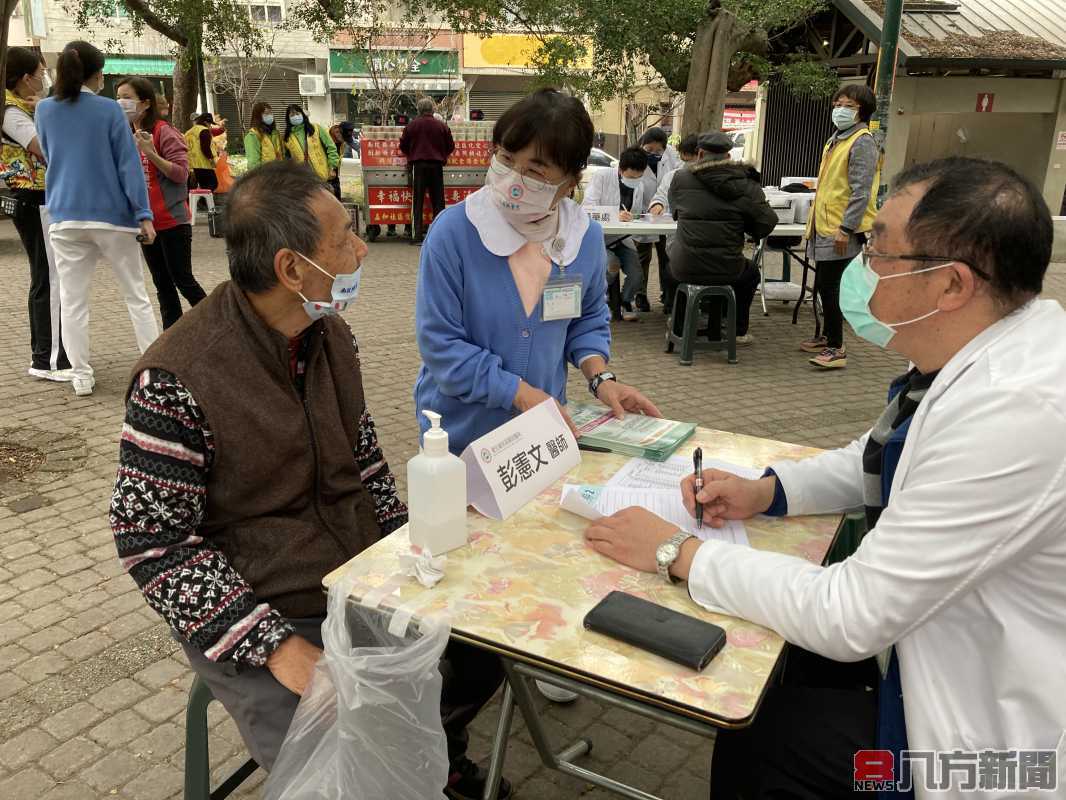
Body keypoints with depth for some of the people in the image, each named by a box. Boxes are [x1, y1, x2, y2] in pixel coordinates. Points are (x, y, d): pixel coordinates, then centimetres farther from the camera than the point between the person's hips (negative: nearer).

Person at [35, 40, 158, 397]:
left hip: (65, 217, 3)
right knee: (136, 296, 7)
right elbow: (129, 164, -8)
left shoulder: (45, 109, 6)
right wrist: (144, 214, -8)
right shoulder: (109, 109, -5)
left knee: (72, 300, 6)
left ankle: (81, 376, 7)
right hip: (112, 215, -3)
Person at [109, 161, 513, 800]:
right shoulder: (177, 380, -22)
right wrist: (277, 647, -22)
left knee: (487, 650, 6)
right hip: (268, 617, -6)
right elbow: (152, 543, -17)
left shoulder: (332, 334, -1)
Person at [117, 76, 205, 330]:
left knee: (183, 280, -2)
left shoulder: (164, 132, -11)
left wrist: (151, 153, -26)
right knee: (162, 284, 10)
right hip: (146, 221, 7)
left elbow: (181, 174, -17)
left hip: (172, 221, -7)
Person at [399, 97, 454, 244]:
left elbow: (403, 146, 5)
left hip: (418, 164, -1)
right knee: (438, 200, 8)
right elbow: (450, 146, 8)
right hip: (436, 165, 1)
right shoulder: (441, 126, 0)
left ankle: (418, 235, -2)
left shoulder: (412, 125, -1)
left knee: (417, 200, 3)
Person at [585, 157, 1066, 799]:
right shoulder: (984, 355, -6)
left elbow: (849, 619, -30)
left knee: (755, 732, 0)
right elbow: (881, 459, 12)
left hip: (993, 722, -7)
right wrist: (765, 491, -3)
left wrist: (678, 553, -20)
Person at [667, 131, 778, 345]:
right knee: (750, 273, 33)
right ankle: (739, 332, 37)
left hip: (685, 270, 1)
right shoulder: (745, 184, -3)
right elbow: (768, 221, -4)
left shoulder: (680, 178, 1)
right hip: (726, 269, -1)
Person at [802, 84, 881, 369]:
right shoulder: (836, 139, 18)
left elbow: (861, 191, -18)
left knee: (830, 287, -9)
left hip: (841, 231, -9)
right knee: (824, 286, 16)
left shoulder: (862, 143, -11)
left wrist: (845, 228, -22)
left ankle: (836, 349, -2)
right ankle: (828, 338, 29)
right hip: (824, 227, 9)